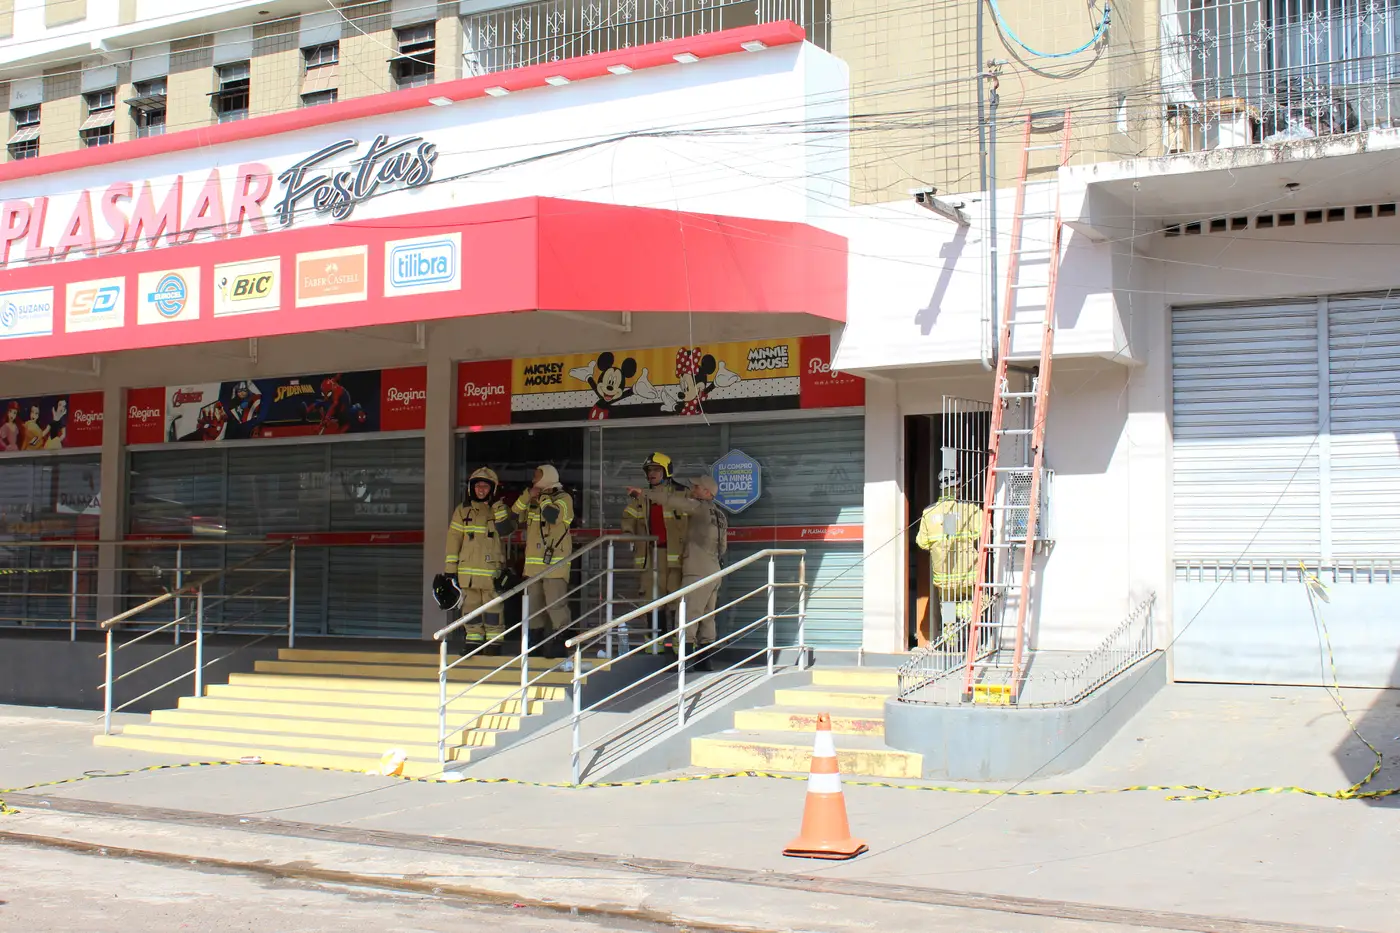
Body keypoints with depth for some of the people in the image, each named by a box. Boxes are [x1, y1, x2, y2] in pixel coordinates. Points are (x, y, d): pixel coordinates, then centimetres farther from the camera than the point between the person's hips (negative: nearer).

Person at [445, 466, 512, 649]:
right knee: (470, 605, 5)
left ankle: (493, 641, 8)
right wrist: (451, 566, 1)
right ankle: (473, 640, 13)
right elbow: (453, 538, 6)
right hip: (468, 569, 2)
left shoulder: (499, 509, 4)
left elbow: (505, 529, -15)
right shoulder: (462, 511, 8)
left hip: (492, 569, -2)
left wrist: (498, 505, -20)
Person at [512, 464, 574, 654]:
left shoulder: (563, 498, -5)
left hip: (555, 563, -7)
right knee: (533, 606, 13)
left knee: (556, 604, -12)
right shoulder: (532, 501, 16)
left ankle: (561, 642, -4)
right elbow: (515, 517, 6)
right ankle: (535, 641, 24)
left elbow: (552, 515, -24)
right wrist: (527, 496, -4)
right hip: (533, 564, 7)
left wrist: (542, 497, -10)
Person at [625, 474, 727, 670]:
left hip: (698, 573, -9)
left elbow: (671, 499, -15)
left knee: (688, 617, -12)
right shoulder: (720, 515, 19)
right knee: (706, 619, 11)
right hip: (714, 572, 9)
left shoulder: (701, 507, -7)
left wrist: (644, 493, -12)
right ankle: (703, 662, 13)